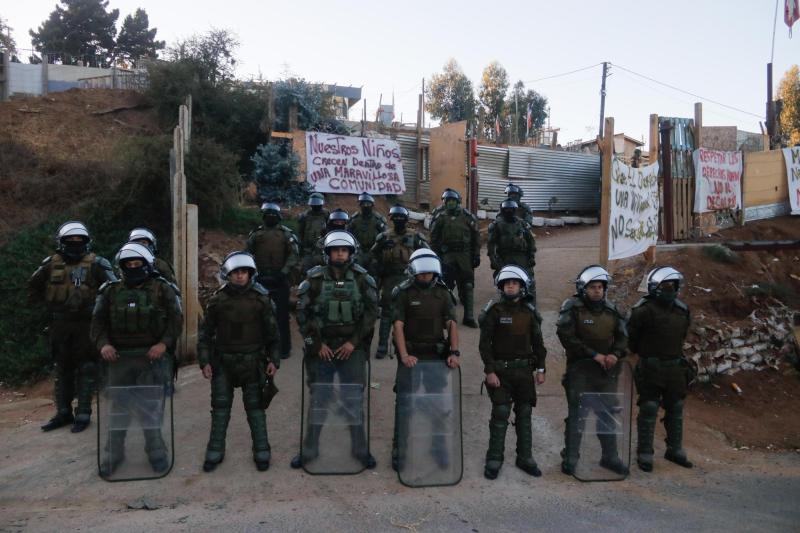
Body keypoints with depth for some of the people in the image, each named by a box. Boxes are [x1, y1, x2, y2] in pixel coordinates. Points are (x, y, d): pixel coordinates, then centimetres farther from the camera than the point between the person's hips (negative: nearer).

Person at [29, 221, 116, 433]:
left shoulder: (95, 264, -5)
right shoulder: (52, 264, 4)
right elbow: (33, 286, 19)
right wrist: (47, 304, 11)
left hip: (86, 324, -3)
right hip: (59, 325, 4)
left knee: (86, 370, 1)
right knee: (62, 370, 12)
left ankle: (83, 414, 8)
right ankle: (63, 413, 22)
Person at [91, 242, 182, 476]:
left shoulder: (162, 289, 2)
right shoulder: (111, 291, 9)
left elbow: (176, 319, -1)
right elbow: (98, 321, 8)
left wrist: (164, 343, -15)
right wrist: (103, 344, -9)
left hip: (152, 357, -2)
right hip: (119, 357, 2)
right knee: (118, 406, 9)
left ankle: (156, 451, 19)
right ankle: (114, 452, 25)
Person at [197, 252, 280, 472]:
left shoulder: (261, 299, -3)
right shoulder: (218, 299, -1)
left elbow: (271, 332, 2)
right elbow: (206, 332, 5)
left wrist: (273, 360, -2)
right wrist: (204, 361, 0)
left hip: (253, 362, -1)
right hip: (223, 362, 1)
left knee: (255, 408, 7)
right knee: (220, 408, 8)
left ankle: (261, 452, 18)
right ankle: (215, 452, 21)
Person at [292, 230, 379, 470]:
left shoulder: (362, 279, 1)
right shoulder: (314, 279, -1)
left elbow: (371, 312, 0)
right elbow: (303, 314, 0)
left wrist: (354, 342, -6)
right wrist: (317, 344, -5)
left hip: (352, 348, 0)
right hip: (322, 348, 0)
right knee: (319, 399, 6)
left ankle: (360, 449, 19)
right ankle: (309, 450, 20)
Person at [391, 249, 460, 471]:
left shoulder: (443, 293, 4)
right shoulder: (403, 293, -4)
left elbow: (452, 324, -1)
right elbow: (398, 325, -12)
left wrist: (454, 352, -15)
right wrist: (404, 355, -23)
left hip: (437, 355, 3)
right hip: (410, 355, -2)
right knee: (405, 403, 3)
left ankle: (439, 448, 27)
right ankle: (399, 449, 17)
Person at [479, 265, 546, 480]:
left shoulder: (529, 312, 6)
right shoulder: (494, 311, -6)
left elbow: (537, 342, 11)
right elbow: (485, 343, -8)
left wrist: (540, 369, 7)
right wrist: (489, 371, -13)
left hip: (525, 369, 4)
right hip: (501, 369, -4)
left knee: (524, 414, 10)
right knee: (500, 414, -4)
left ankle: (525, 457, 23)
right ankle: (494, 460, 7)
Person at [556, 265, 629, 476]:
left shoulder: (611, 309, 7)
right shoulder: (572, 308, -9)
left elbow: (622, 336, 10)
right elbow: (568, 338, -16)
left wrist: (615, 354, -10)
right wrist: (594, 354, -18)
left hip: (607, 371, 5)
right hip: (580, 370, -5)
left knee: (607, 414, 13)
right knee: (577, 415, 0)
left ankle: (610, 457, 28)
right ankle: (570, 458, 13)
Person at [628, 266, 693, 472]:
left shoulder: (682, 311, 7)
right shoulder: (644, 310, -15)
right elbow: (631, 337, -9)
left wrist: (675, 356, 15)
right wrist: (643, 354, 1)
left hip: (675, 367, 7)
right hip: (651, 368, -6)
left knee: (676, 409, 15)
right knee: (649, 410, -1)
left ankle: (675, 450, 31)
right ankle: (644, 454, 8)